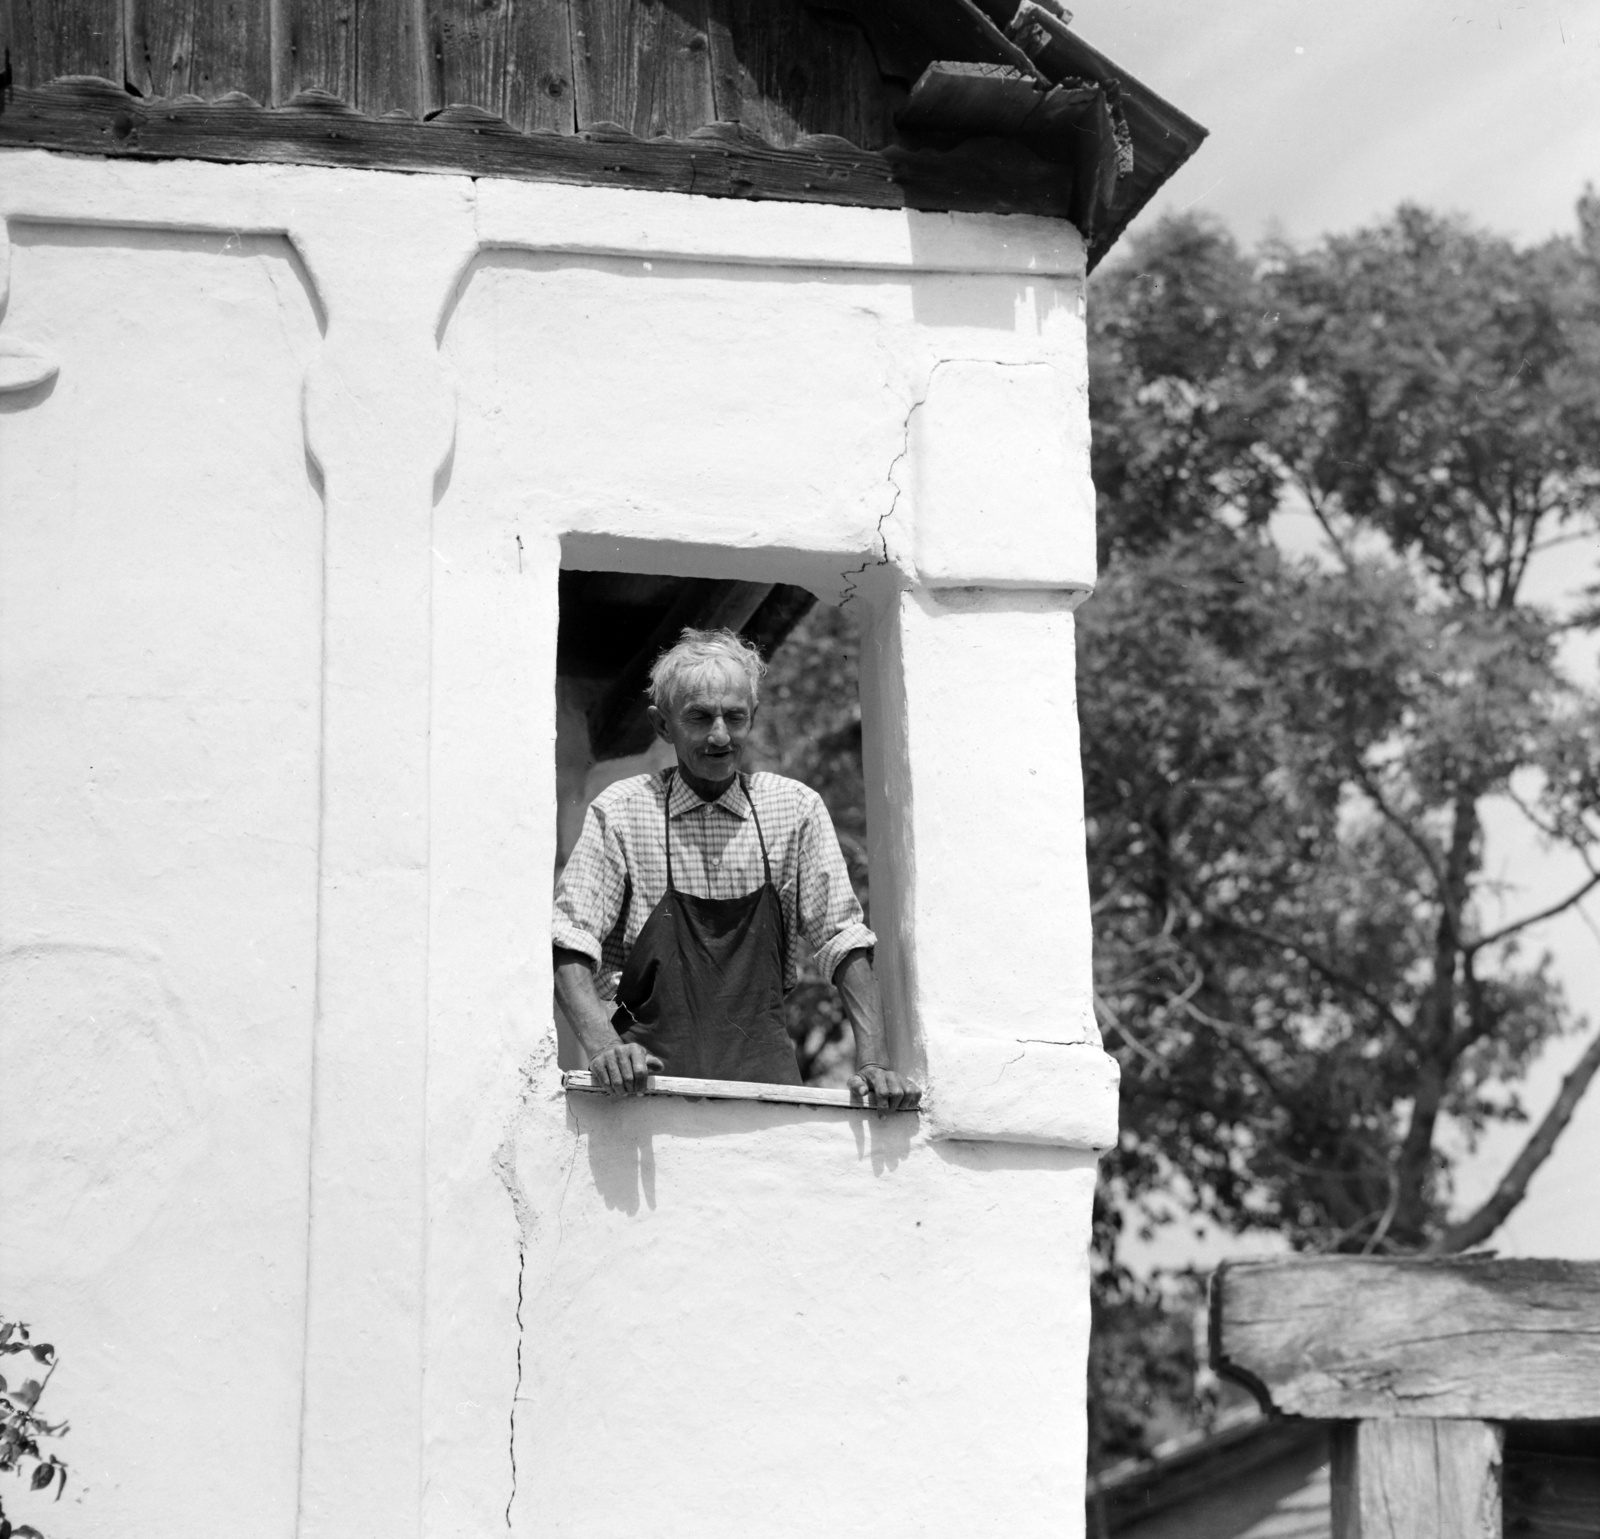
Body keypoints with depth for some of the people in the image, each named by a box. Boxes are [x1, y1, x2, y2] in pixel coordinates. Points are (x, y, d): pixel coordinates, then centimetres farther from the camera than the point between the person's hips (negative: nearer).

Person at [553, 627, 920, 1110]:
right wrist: (603, 1047, -22)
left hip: (765, 1077, 0)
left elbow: (843, 941, 7)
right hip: (655, 1078, 0)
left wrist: (873, 1062, -6)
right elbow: (570, 943, -5)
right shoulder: (621, 812, 1)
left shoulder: (795, 808, 7)